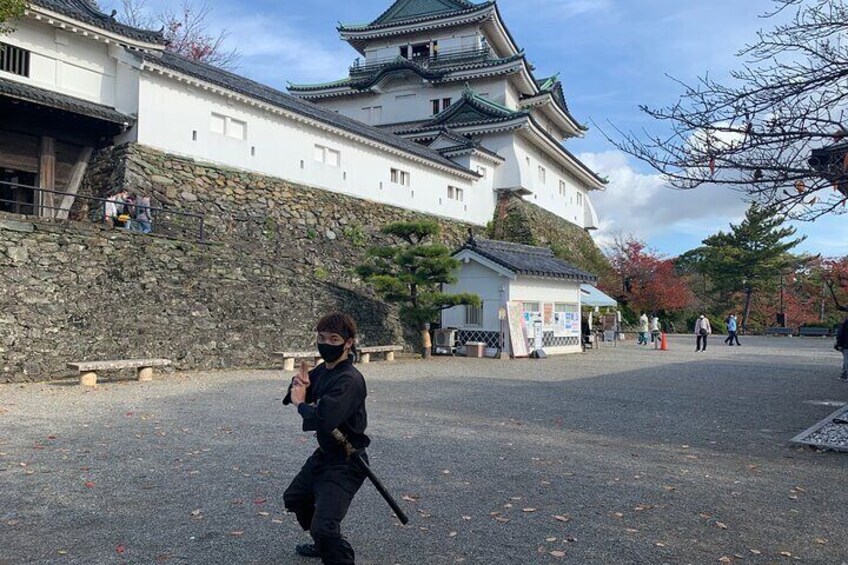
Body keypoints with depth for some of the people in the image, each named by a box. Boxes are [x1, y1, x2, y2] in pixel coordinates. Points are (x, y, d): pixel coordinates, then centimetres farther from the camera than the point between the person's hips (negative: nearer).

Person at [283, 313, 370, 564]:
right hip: (324, 454, 10)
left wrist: (301, 404, -17)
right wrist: (299, 383, -13)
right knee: (294, 498, 29)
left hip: (346, 462, -10)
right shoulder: (323, 369, 1)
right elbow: (297, 394, 10)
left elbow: (321, 421, -37)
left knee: (323, 527, -21)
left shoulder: (350, 380, -27)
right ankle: (323, 545, 49)